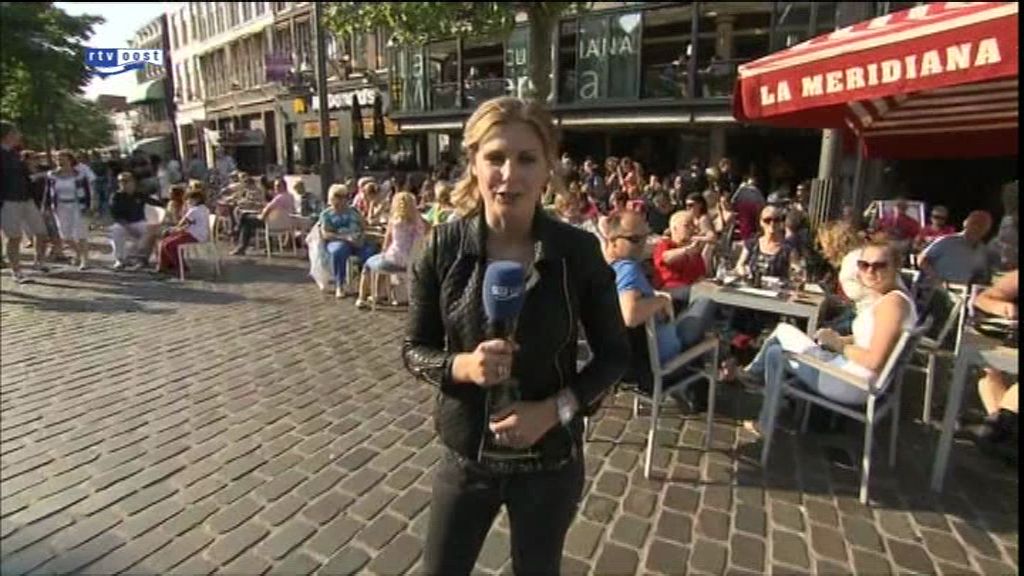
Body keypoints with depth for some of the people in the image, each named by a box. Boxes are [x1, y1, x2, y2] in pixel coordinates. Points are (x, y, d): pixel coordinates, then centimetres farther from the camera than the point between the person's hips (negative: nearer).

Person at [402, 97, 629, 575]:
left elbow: (614, 354, -5)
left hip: (551, 461, 0)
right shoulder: (444, 247, -12)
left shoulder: (578, 251, -15)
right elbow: (414, 349, -4)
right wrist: (462, 366, -24)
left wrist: (555, 409, -19)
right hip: (465, 456, 1)